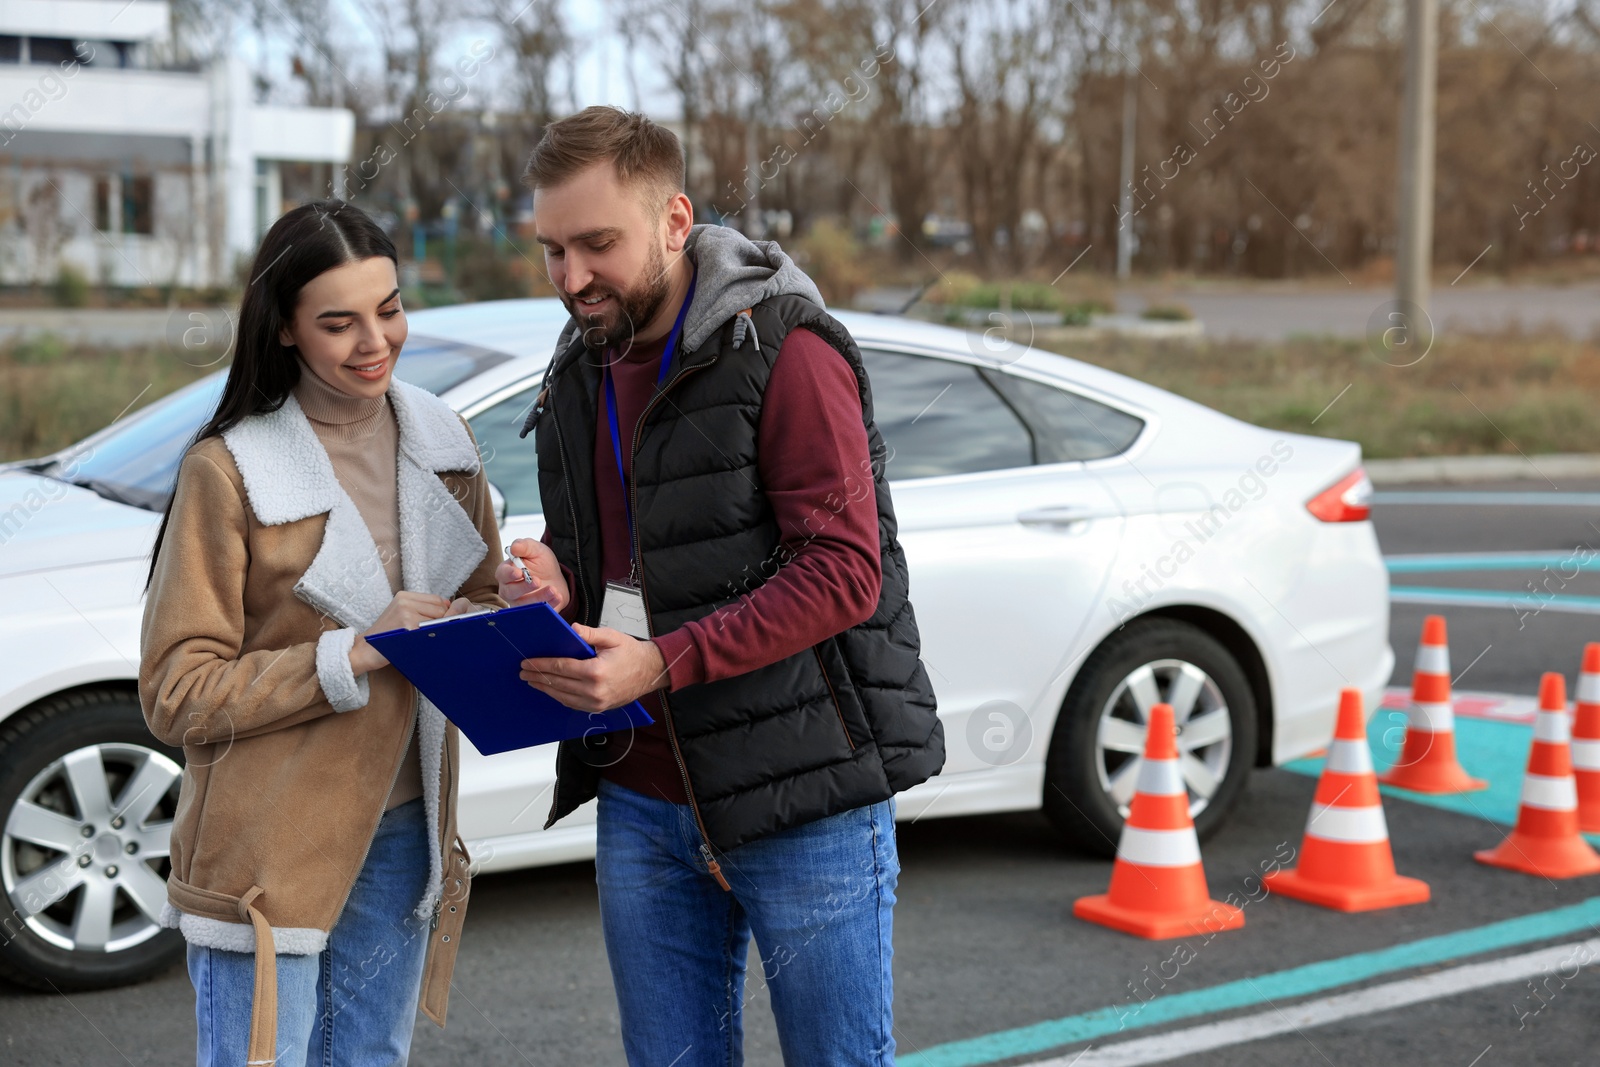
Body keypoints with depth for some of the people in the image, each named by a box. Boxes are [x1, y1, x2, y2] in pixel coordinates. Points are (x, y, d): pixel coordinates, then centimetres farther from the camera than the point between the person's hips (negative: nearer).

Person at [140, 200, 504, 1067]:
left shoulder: (442, 442, 4)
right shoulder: (228, 469, -13)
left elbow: (480, 603, 15)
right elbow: (177, 695, -14)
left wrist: (507, 628, -9)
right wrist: (352, 656, -23)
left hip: (401, 833, 6)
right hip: (268, 854, -5)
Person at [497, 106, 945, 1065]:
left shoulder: (786, 353, -13)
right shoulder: (580, 373, 11)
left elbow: (845, 570, -19)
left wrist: (663, 663, -26)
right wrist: (556, 578, -1)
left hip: (801, 792, -6)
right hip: (641, 800, 7)